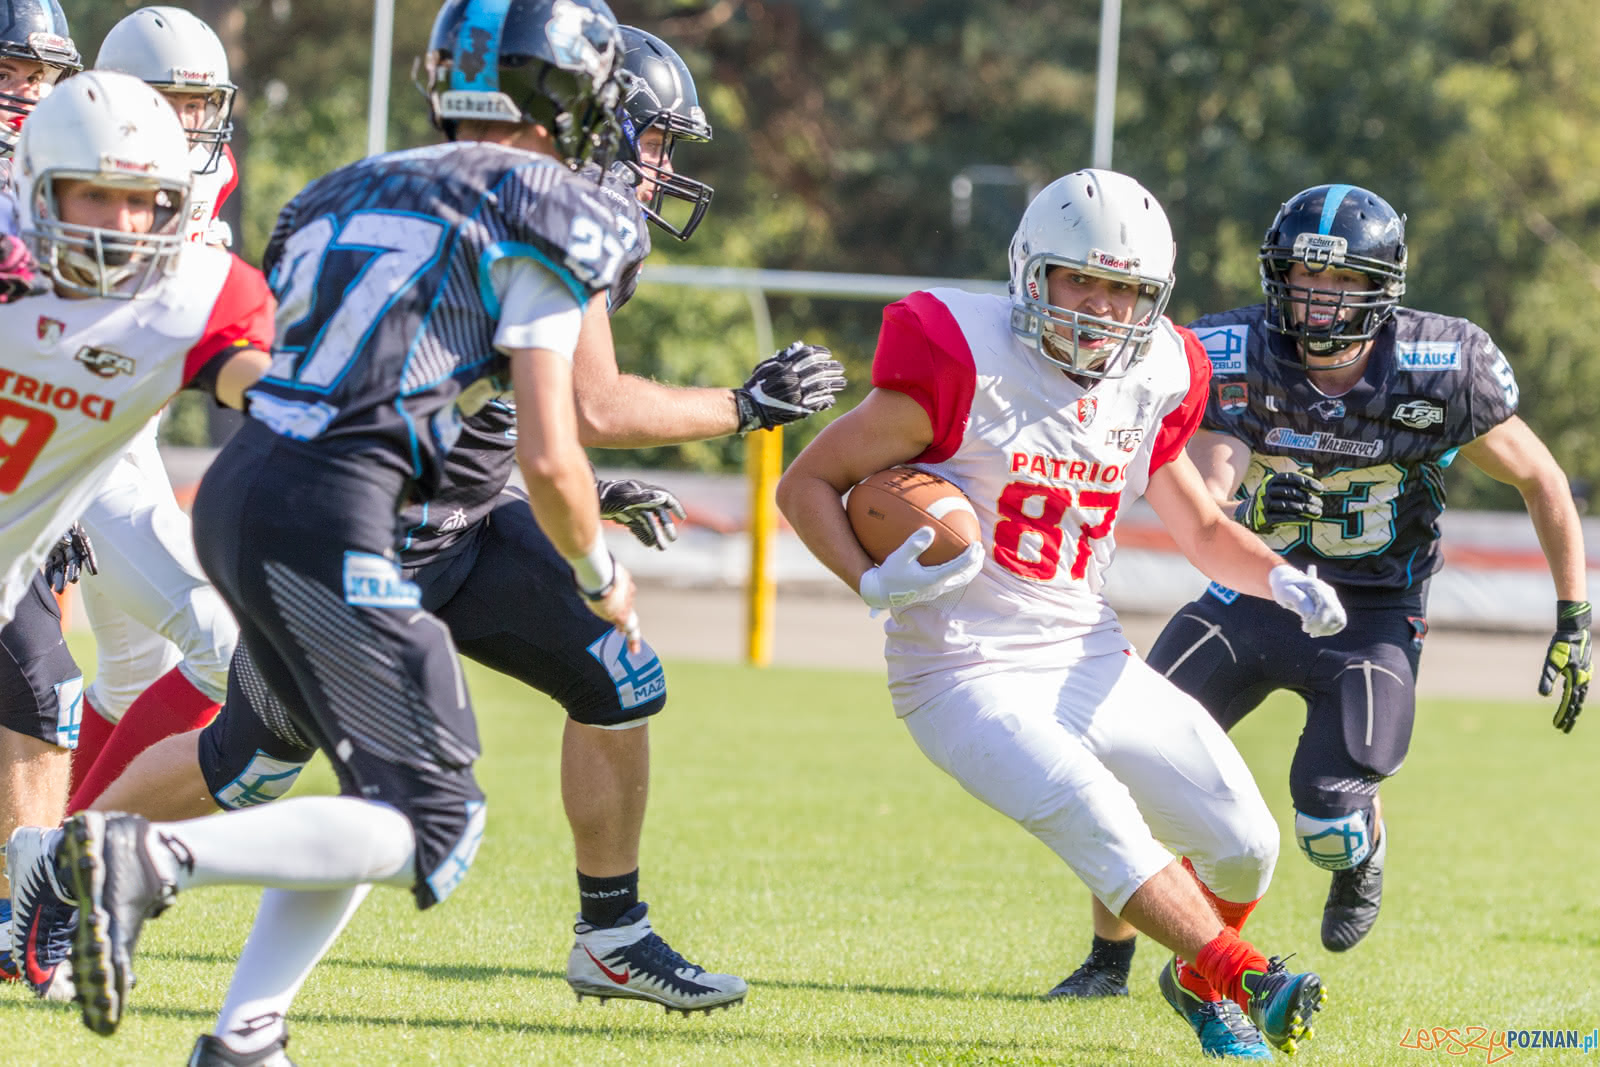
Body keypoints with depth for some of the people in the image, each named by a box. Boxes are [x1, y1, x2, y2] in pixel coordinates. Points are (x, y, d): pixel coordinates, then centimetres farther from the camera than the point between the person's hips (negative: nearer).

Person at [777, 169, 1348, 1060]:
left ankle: (1201, 978, 30)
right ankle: (1245, 981, -22)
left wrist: (1280, 579, 0)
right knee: (1100, 820, -30)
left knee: (1244, 848, 1)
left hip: (1090, 662, 6)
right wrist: (875, 583, -24)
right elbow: (809, 484, -8)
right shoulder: (963, 367, -14)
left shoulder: (1151, 385, 5)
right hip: (967, 674, -6)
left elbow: (1202, 529, 20)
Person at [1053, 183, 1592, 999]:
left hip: (1372, 617, -2)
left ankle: (1364, 856, 26)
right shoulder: (1235, 359, -16)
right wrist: (1239, 503, -48)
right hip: (1255, 592, 2)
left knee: (1328, 822, -15)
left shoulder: (1439, 372, -18)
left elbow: (1539, 480, -3)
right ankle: (1110, 956, 12)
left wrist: (1574, 621, -1)